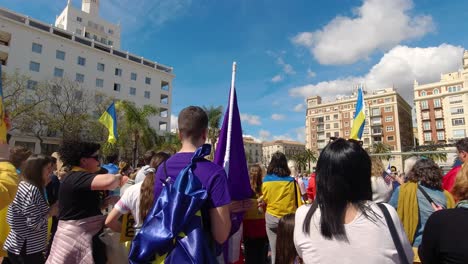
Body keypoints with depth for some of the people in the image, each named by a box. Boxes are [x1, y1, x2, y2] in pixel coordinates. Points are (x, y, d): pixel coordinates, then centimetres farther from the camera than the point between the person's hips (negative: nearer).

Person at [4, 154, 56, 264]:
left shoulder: (23, 184, 6)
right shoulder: (32, 190, -23)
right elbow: (34, 224, -25)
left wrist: (43, 186, 5)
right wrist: (50, 212, -9)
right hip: (28, 249, -9)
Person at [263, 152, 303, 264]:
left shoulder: (266, 181, -7)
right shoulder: (291, 181, -9)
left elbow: (264, 200, 4)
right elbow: (298, 202, -3)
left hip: (272, 218, 0)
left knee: (275, 251, 12)